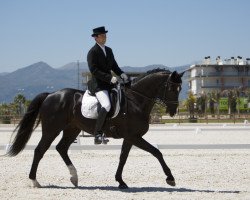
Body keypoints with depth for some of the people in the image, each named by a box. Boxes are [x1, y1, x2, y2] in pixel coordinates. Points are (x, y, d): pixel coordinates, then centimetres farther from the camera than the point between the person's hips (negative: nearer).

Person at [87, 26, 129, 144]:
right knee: (106, 105, -27)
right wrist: (110, 78, -23)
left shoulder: (108, 50, 17)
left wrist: (121, 74, 1)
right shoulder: (92, 52, -8)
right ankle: (97, 134, -25)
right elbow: (94, 70, -16)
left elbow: (114, 66, 22)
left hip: (109, 83, 9)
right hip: (98, 85, -9)